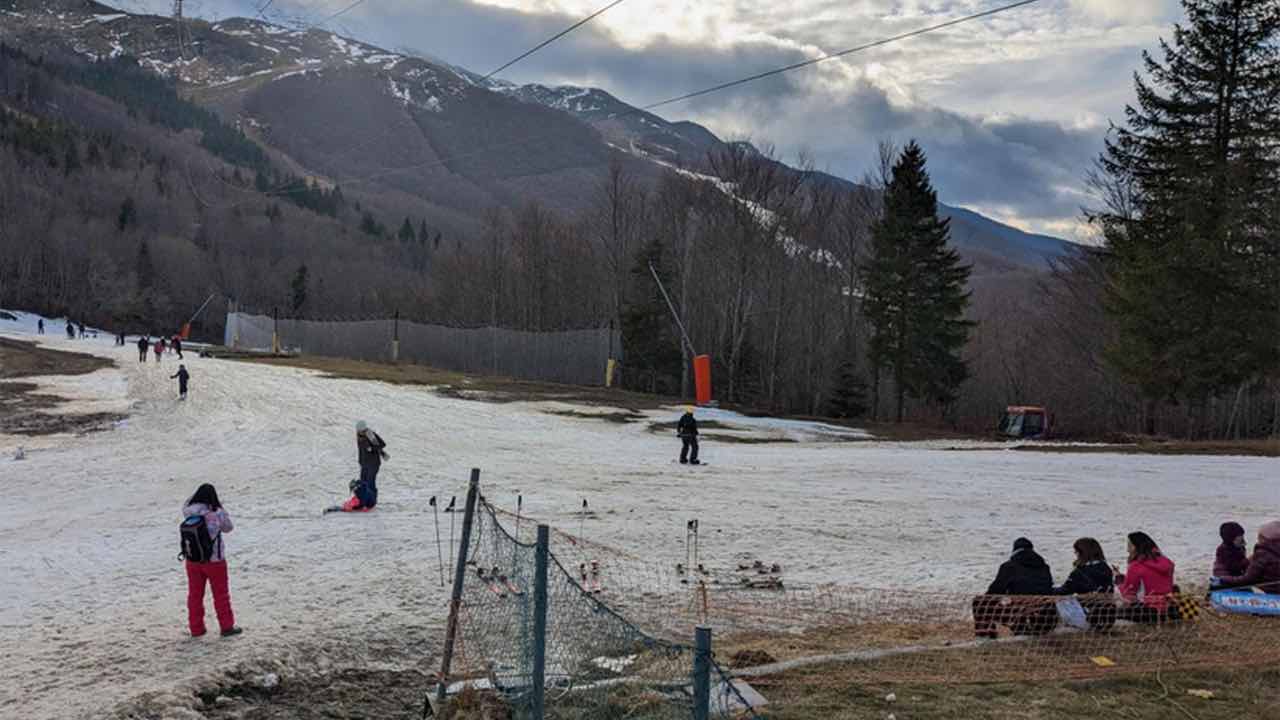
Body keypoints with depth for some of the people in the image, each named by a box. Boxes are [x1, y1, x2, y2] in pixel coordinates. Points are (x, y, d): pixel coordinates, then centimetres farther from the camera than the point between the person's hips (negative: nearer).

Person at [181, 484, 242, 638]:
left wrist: (197, 495, 5)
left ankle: (196, 628, 23)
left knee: (195, 594, 16)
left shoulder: (188, 512, -12)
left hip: (193, 560, 3)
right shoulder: (217, 514, -21)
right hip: (214, 560, -3)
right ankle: (226, 626, 19)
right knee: (221, 594, 12)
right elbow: (228, 528, -3)